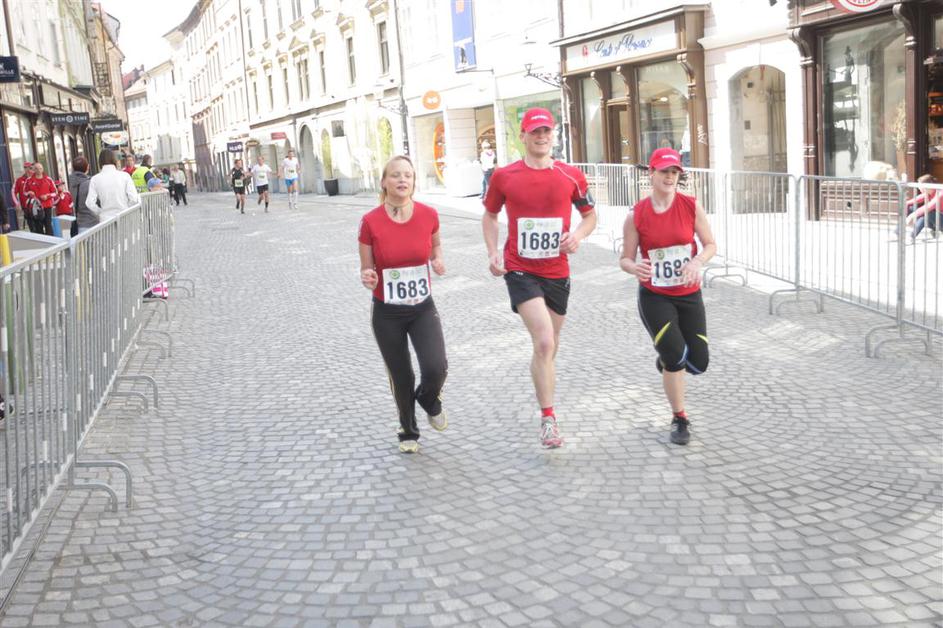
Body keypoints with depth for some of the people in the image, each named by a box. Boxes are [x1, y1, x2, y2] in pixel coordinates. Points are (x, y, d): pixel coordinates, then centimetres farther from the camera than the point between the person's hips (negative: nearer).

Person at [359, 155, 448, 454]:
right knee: (401, 378, 10)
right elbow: (366, 269, -3)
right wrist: (367, 279, -26)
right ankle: (408, 432, 38)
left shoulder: (428, 215, -7)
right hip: (387, 314, -1)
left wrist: (438, 260, -6)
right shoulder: (370, 222, -13)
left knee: (436, 368, -18)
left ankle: (430, 401, 20)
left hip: (423, 309, 1)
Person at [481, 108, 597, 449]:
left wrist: (578, 235, -9)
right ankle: (548, 417, -6)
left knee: (548, 348, 16)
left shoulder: (571, 176, 0)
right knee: (545, 342, -20)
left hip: (557, 272, 3)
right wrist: (493, 252, -3)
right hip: (520, 271, -3)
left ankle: (547, 411, 38)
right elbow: (489, 215, 12)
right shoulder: (504, 176, -3)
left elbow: (590, 215, 12)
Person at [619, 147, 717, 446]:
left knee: (698, 363, 2)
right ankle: (680, 419, 11)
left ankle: (667, 357, 40)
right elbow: (625, 259, -3)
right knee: (675, 358, -12)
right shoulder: (636, 215, -8)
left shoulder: (691, 206, -5)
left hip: (689, 295, 2)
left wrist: (698, 261, -21)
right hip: (654, 297, -2)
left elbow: (710, 244, 1)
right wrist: (634, 268, -27)